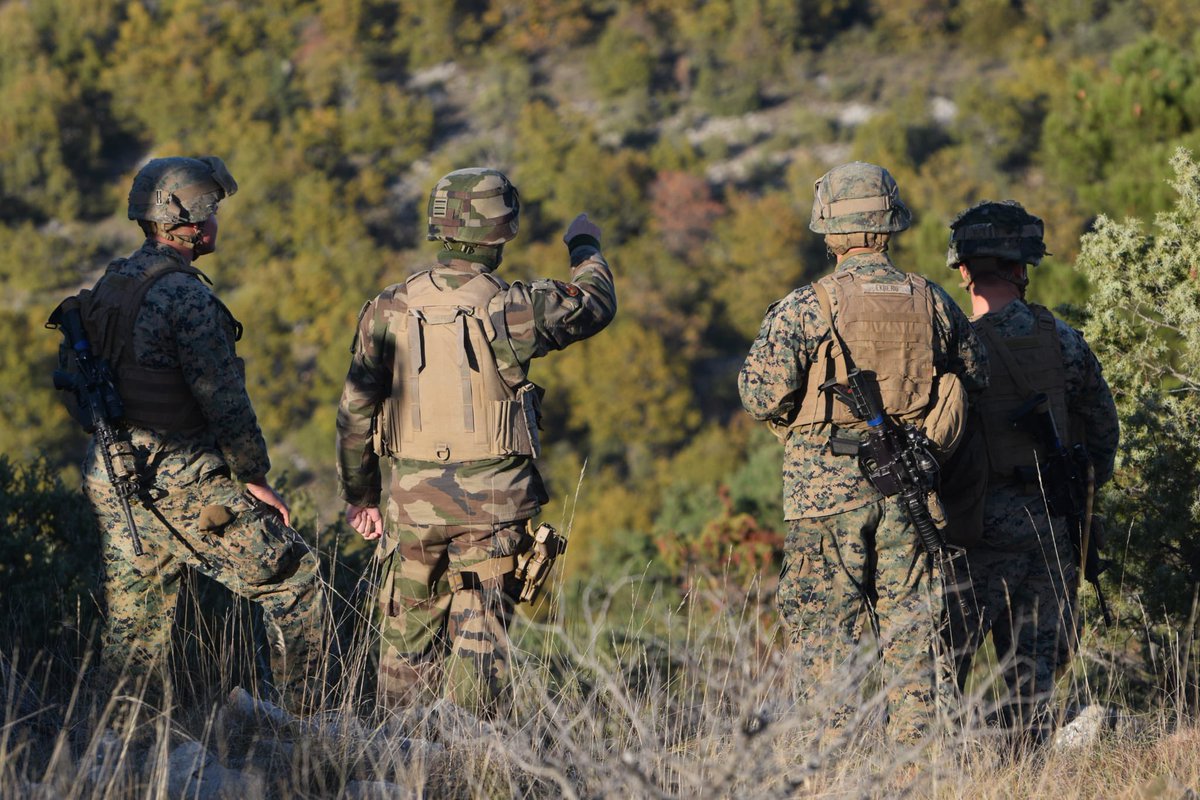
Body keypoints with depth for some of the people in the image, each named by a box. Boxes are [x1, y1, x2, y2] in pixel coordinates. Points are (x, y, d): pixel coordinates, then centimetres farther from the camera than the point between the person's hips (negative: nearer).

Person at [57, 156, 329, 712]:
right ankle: (300, 723, 6)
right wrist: (255, 477, -9)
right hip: (186, 485, -8)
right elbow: (223, 398, -19)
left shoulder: (108, 287, 10)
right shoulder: (186, 296, -17)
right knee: (292, 582, 4)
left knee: (132, 629, 12)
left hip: (114, 479, 8)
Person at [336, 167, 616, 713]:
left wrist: (358, 495, 14)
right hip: (491, 503, -2)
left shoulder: (389, 310, -1)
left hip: (411, 501, 2)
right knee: (481, 634, 4)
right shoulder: (510, 308, -9)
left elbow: (355, 412, 3)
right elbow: (596, 302, 9)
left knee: (410, 632, 12)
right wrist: (586, 249, 29)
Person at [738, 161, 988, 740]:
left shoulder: (806, 307, -11)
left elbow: (762, 396, -14)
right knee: (907, 621, 10)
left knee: (827, 626, 3)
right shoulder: (933, 303, 2)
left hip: (827, 487, -3)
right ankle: (914, 746, 10)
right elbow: (976, 377, 14)